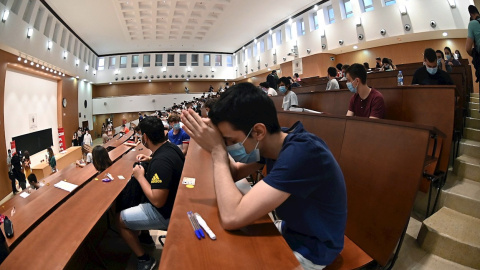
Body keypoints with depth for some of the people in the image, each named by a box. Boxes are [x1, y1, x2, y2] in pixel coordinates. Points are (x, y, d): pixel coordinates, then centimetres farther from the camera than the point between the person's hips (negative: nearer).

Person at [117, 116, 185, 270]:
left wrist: (140, 176, -21)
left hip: (166, 213, -9)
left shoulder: (160, 161, -34)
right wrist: (150, 159, 5)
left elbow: (157, 201, -33)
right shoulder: (170, 146, -5)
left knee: (121, 219, 5)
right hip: (175, 202, 10)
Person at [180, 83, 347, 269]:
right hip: (290, 228, 7)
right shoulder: (273, 140, -9)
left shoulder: (302, 153, -35)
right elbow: (234, 173, 2)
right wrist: (214, 147, -18)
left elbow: (231, 217, -38)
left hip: (308, 249, -6)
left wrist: (218, 150, -29)